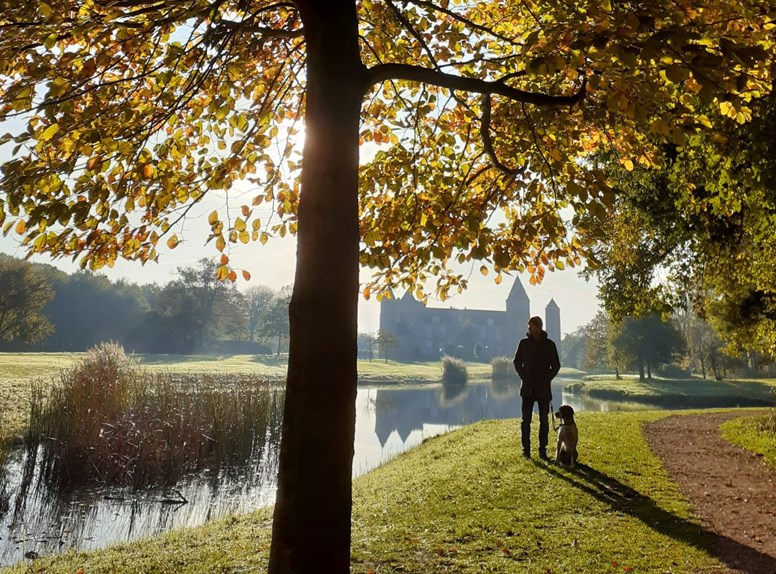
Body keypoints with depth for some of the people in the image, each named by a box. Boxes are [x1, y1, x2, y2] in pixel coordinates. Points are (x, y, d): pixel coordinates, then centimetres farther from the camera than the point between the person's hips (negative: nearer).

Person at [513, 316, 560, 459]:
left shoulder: (549, 344, 1)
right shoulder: (524, 343, 3)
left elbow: (556, 365, 7)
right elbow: (517, 362, 9)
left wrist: (547, 378, -4)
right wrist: (524, 376, -2)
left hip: (543, 388, 0)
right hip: (528, 388, 0)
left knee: (544, 420, 4)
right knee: (526, 420, -1)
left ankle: (542, 451, 12)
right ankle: (526, 450, 6)